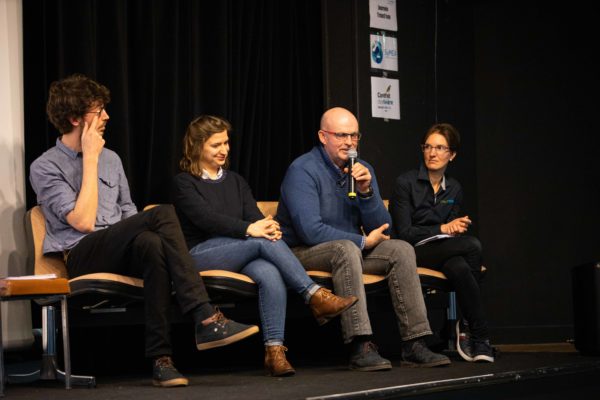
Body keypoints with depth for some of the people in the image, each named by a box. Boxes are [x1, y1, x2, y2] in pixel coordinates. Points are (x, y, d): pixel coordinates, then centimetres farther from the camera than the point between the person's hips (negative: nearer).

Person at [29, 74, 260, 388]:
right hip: (80, 257, -5)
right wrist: (90, 159, -9)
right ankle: (206, 318, -35)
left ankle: (160, 359, -39)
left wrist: (141, 233, -1)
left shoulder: (111, 159, 20)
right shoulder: (44, 168, -1)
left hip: (120, 254, 5)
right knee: (162, 213, -30)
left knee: (150, 243, -36)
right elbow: (83, 221, -14)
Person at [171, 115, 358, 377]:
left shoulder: (235, 181, 23)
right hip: (200, 255, -4)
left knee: (270, 274, -32)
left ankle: (274, 350, -41)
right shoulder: (184, 183, 5)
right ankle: (315, 296, -30)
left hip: (239, 255, 4)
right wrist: (249, 229, -27)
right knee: (263, 242, -30)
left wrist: (269, 227, -18)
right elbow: (206, 218, -13)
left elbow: (254, 215, 9)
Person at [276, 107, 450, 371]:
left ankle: (414, 346, -14)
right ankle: (360, 348, -42)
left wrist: (366, 191, -16)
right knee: (346, 249, -36)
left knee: (402, 250, -11)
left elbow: (381, 228, 3)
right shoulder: (303, 170, -16)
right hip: (303, 252, -7)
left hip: (350, 249, 7)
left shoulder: (362, 170, 6)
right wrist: (363, 241, -15)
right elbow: (310, 231, -26)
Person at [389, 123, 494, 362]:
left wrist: (457, 227, -6)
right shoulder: (406, 183, -5)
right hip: (411, 253, -5)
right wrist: (443, 229, -13)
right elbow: (404, 233, -10)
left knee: (460, 268, -36)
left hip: (442, 251, 5)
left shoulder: (454, 189, 13)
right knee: (472, 246, -29)